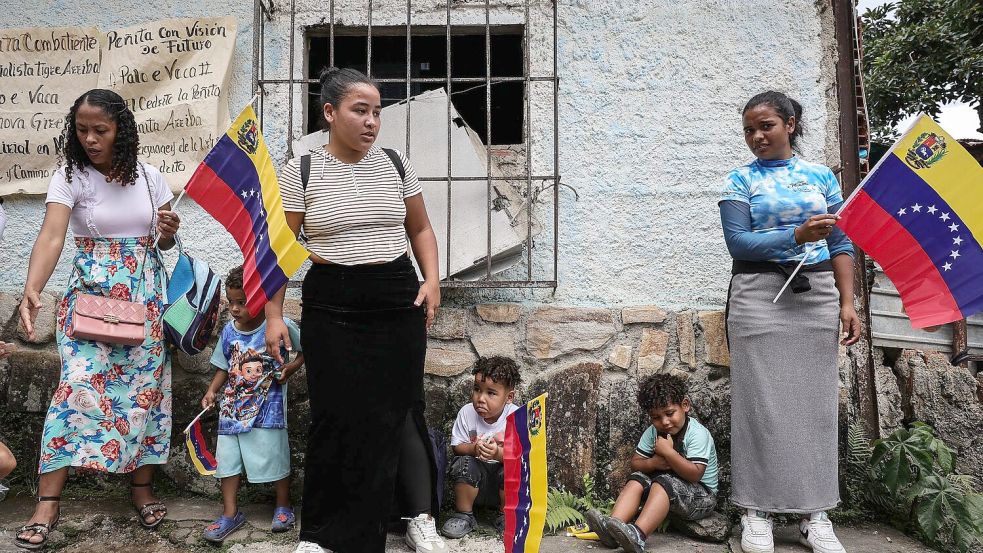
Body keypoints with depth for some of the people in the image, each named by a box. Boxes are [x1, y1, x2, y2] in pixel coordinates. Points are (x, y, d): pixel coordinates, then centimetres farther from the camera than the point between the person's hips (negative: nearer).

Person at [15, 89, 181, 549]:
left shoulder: (150, 178, 3)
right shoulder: (70, 178, -7)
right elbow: (51, 236, -21)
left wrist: (168, 232, -12)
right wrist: (32, 289, -37)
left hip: (145, 293, 3)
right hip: (90, 294, -3)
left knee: (144, 385, 5)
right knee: (79, 384, -12)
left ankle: (142, 487, 19)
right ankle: (47, 503, -5)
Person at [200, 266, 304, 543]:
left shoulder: (281, 326, -14)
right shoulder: (229, 331, 1)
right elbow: (223, 368, 11)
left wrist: (292, 367, -18)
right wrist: (211, 391, -2)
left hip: (267, 410, -5)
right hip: (232, 409, 5)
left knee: (274, 458, 7)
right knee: (227, 459, 9)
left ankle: (284, 505, 29)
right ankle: (230, 513, 24)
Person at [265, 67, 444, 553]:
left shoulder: (396, 164, 6)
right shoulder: (300, 171, -2)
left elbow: (420, 228, 15)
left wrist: (432, 279, 2)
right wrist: (274, 315, -4)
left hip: (398, 303, 2)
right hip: (331, 309, -2)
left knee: (397, 413, 5)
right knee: (337, 417, 2)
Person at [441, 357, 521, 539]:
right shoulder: (466, 413, -10)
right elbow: (457, 446, -5)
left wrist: (499, 453, -37)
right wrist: (474, 448, -27)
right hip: (476, 477, 1)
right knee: (464, 463, -28)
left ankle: (507, 517, -1)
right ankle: (464, 515, -5)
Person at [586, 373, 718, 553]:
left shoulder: (698, 434, -18)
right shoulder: (653, 432, 0)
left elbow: (695, 474, -26)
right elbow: (635, 463, 2)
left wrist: (668, 452, -28)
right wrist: (653, 463, -18)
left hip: (702, 495, -6)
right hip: (666, 491, 7)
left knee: (664, 481, -32)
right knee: (637, 478, -15)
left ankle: (637, 535, -50)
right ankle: (610, 527, -36)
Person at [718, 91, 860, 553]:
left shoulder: (821, 176, 11)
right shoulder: (740, 181, 3)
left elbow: (841, 244, 8)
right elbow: (738, 243, -8)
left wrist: (847, 302, -1)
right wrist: (797, 236, -20)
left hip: (817, 295, 3)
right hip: (760, 295, -2)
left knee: (815, 401, 4)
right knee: (762, 402, -2)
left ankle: (814, 514, 13)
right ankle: (757, 510, 8)